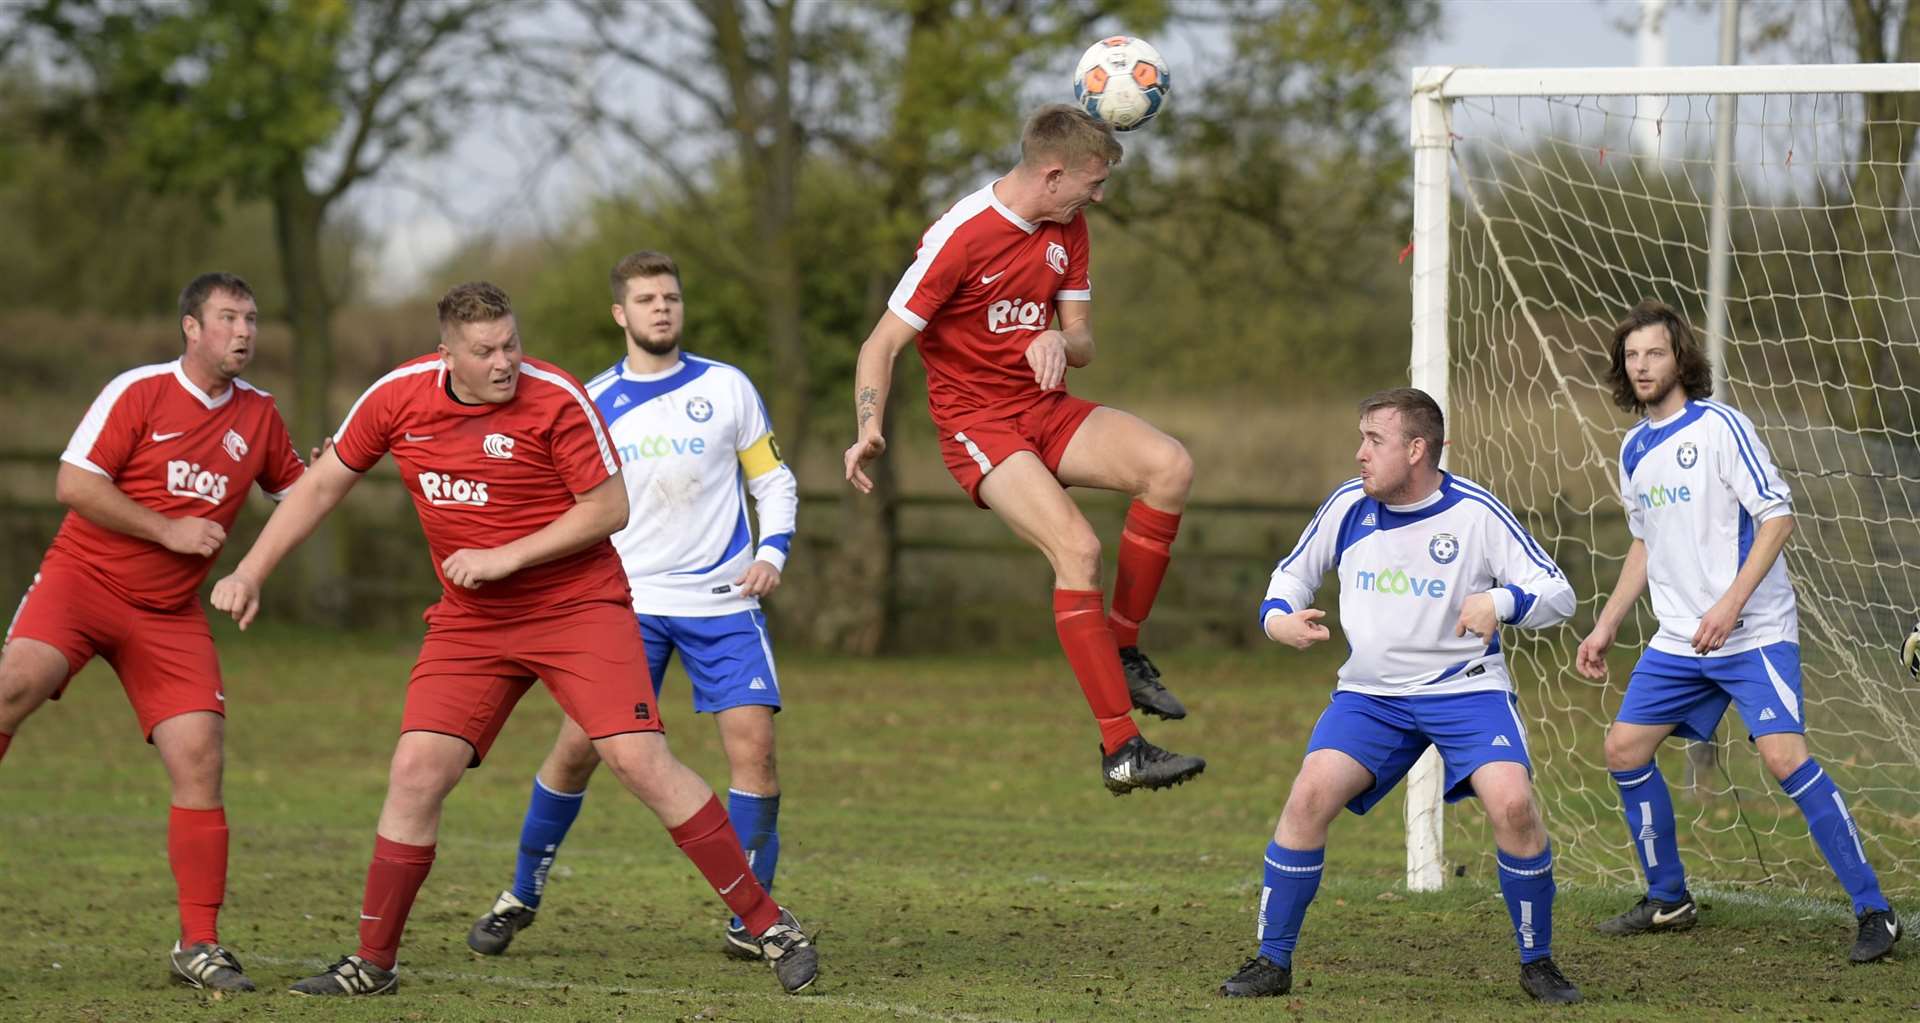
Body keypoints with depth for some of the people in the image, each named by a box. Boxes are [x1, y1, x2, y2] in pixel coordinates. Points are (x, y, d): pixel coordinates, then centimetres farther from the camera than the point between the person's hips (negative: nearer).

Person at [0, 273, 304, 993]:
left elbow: (298, 490, 24)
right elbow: (73, 484, -12)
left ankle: (199, 944, -1)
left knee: (200, 759, -8)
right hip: (84, 577, -4)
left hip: (170, 612, 4)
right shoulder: (137, 392, -7)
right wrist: (169, 530, -15)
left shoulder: (259, 415, 9)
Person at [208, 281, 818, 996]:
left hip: (578, 607, -4)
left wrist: (506, 557, -18)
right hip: (469, 622, 4)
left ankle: (766, 923, -5)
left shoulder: (556, 400, -16)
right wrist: (249, 573, 5)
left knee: (642, 762, -14)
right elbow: (322, 485, 9)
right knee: (416, 771, -7)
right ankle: (374, 963, 6)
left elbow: (609, 508, -12)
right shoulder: (397, 398, -4)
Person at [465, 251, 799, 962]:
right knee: (579, 746, -6)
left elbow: (774, 482, 8)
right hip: (628, 601, 0)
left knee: (753, 744, -12)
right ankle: (520, 898, 13)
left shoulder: (727, 388, 3)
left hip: (724, 601, 0)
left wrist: (771, 553, -8)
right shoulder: (593, 403, 5)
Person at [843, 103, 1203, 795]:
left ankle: (1123, 652, -6)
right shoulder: (960, 236, -15)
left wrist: (1059, 342, -14)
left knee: (1170, 467, -21)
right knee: (1078, 549, -28)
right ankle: (1120, 750, -25)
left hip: (1048, 410, 7)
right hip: (979, 425, -7)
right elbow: (883, 344, -13)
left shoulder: (1068, 228, 8)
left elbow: (1081, 341, 12)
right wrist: (869, 431, -29)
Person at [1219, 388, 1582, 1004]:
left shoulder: (1475, 513, -10)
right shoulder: (1348, 507, -1)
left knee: (1513, 804, -24)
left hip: (1466, 689, -3)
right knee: (1310, 795, -19)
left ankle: (1538, 964, -2)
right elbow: (1292, 575, 16)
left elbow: (1558, 594, -9)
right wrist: (1278, 618, -6)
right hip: (1370, 693, 3)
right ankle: (1272, 962, -5)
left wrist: (1500, 602, -29)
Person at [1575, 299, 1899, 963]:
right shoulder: (1635, 449, 12)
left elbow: (1778, 516, -16)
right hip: (1678, 641, 8)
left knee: (1784, 757, -20)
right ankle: (1668, 901, 21)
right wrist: (1607, 627, 21)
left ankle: (1874, 912, -15)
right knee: (1624, 749, 5)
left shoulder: (1720, 427, -11)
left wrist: (1731, 603, -23)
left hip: (1754, 634, -8)